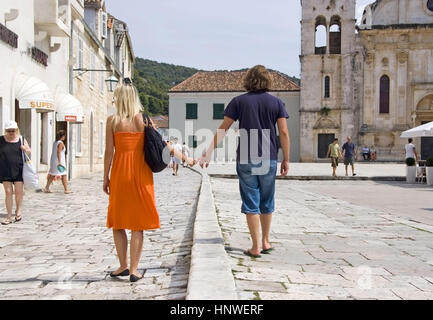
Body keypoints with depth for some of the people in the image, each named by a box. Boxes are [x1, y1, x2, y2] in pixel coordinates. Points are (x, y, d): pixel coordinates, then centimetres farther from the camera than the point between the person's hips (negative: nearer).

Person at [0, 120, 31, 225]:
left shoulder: (22, 140, 5)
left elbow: (29, 153, 12)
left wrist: (26, 149, -9)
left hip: (19, 171, 0)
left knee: (19, 191, -1)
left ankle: (18, 209, 26)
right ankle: (9, 216, 8)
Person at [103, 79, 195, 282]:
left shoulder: (112, 120, -3)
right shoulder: (144, 120, 1)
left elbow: (109, 152, -5)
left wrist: (105, 178, 3)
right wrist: (184, 158, 11)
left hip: (119, 174, -1)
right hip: (140, 174, 1)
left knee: (118, 221, 13)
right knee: (137, 223, 6)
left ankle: (123, 266, 16)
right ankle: (134, 269, 7)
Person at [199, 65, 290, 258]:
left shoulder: (239, 101, 1)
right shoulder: (276, 103, 4)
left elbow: (223, 129, -2)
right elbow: (284, 132, -1)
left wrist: (209, 152, 2)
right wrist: (286, 159, 5)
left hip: (246, 160, -1)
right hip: (269, 159, 2)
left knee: (251, 203, 3)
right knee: (267, 202, 16)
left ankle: (256, 247, 4)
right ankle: (265, 242, 26)